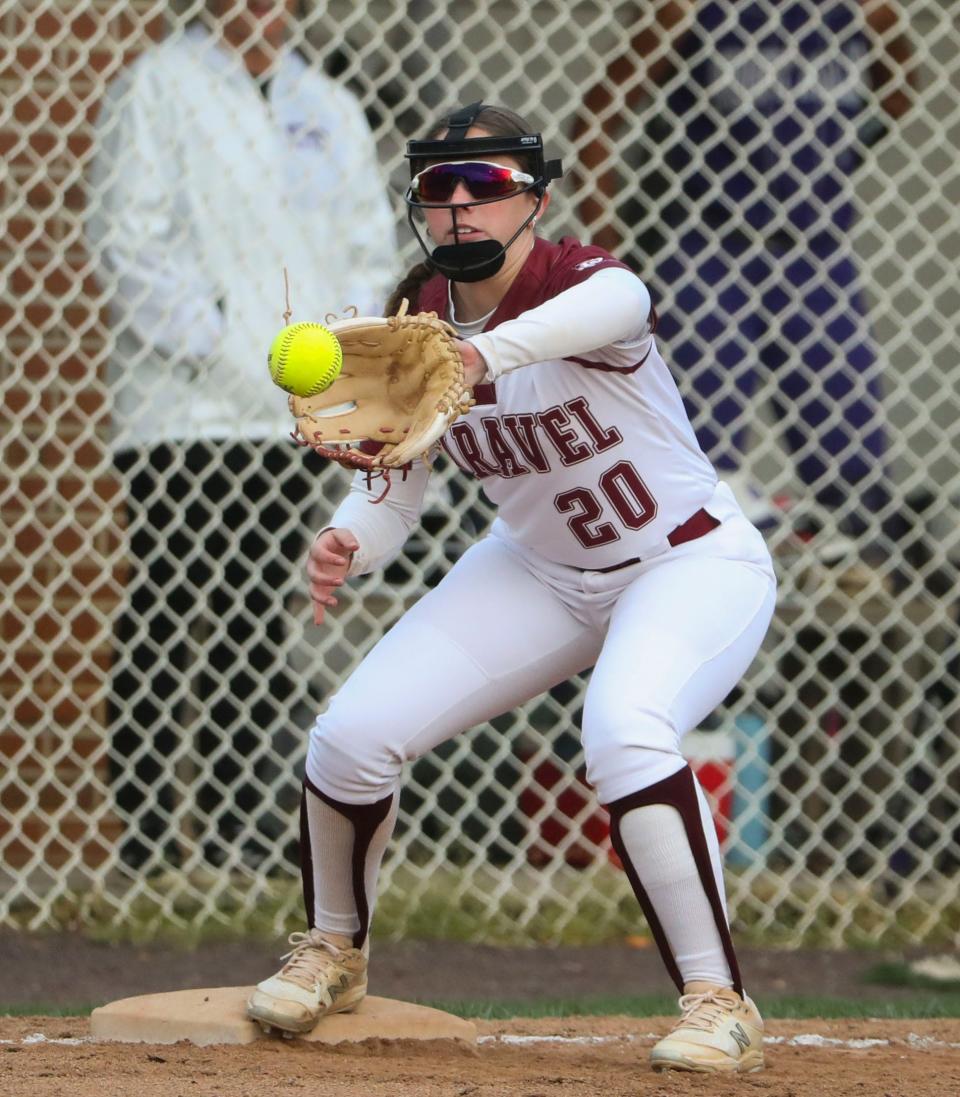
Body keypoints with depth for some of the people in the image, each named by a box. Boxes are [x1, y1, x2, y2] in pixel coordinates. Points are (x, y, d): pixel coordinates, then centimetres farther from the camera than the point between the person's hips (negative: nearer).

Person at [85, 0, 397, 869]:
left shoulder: (330, 110, 16)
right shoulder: (155, 91, -1)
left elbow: (370, 249, 17)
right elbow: (127, 244, -8)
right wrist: (221, 353, -14)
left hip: (293, 416, 5)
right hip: (180, 412, -5)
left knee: (260, 631, 7)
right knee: (164, 630, -6)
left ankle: (242, 830, 12)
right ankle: (149, 834, -4)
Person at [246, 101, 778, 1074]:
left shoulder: (583, 282, -28)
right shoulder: (412, 326, -10)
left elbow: (613, 306, -54)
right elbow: (389, 495, -6)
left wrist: (483, 355, -75)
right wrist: (347, 547, -32)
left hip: (693, 565, -6)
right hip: (539, 574, 6)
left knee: (623, 732, -36)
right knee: (352, 735, -5)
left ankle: (718, 1005, -26)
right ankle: (334, 951, 24)